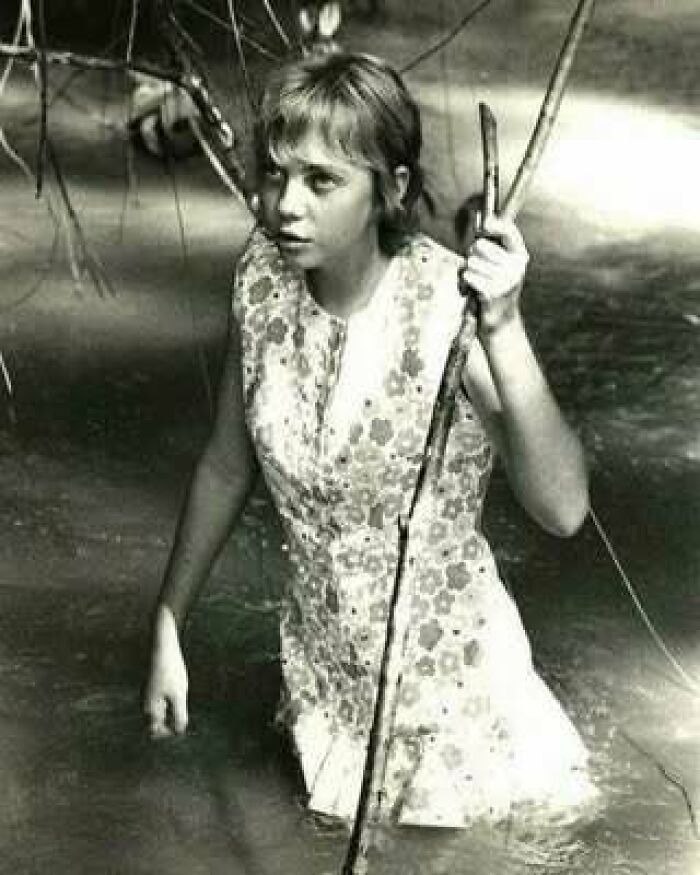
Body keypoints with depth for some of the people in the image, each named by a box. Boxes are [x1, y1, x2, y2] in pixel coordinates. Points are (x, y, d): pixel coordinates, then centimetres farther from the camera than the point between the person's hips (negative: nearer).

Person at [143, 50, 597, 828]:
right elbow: (228, 466, 1)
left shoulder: (447, 303, -27)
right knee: (341, 817, 25)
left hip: (443, 659, -4)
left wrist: (503, 329, -44)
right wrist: (167, 628, 4)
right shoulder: (263, 279, -13)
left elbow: (562, 510, -34)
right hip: (319, 647, 4)